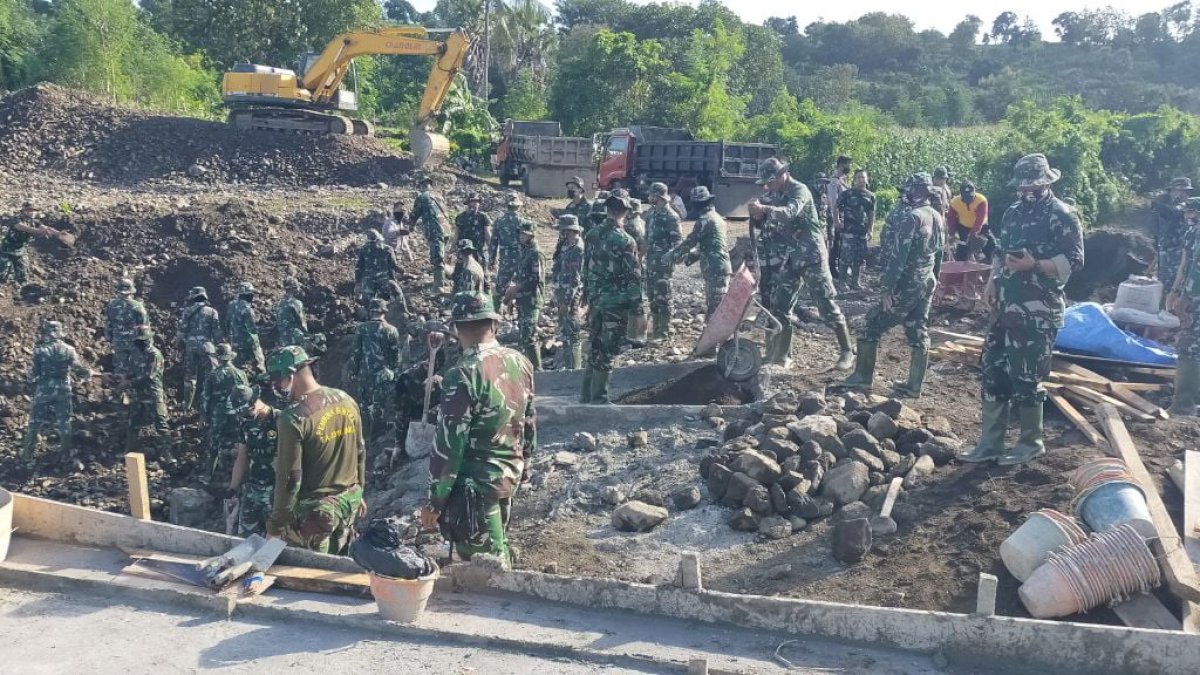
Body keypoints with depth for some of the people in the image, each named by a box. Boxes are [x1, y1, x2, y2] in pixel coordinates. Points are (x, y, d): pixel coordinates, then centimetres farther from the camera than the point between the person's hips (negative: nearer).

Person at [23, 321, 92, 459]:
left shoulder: (40, 350, -9)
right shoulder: (68, 350, -4)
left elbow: (34, 372, -8)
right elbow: (79, 369, -3)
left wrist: (31, 378, 15)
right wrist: (89, 372, 17)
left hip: (43, 389, -1)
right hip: (63, 389, 1)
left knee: (35, 421, 10)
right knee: (64, 421, 13)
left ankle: (28, 452, 13)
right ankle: (66, 451, 17)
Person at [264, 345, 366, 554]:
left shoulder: (294, 417, -22)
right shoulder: (347, 400, -1)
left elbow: (289, 478, -19)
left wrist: (276, 526, -10)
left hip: (315, 510, -6)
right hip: (349, 501, 6)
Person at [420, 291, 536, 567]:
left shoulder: (464, 375, -22)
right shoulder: (521, 363, 0)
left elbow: (449, 443, -20)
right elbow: (530, 421, 11)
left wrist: (435, 501, -12)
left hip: (476, 483, -7)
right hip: (510, 476, 7)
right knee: (498, 550, 25)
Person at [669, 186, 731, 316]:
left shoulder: (705, 219, -12)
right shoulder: (716, 216, 18)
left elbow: (691, 241, -8)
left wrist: (673, 255, 4)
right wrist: (690, 256, 18)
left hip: (715, 269, -10)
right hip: (719, 267, 10)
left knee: (716, 307, -9)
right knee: (711, 305, 15)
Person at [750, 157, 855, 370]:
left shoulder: (799, 190, -15)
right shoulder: (772, 196, 8)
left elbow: (790, 212, -34)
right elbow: (763, 223, 8)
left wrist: (764, 209, -49)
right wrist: (756, 215, -15)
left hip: (810, 255, -7)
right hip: (787, 258, 7)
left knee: (827, 304, -5)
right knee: (778, 306, 5)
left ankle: (847, 351, 4)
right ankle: (781, 354, 14)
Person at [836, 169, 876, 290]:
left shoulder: (870, 196, 11)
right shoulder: (847, 193, -1)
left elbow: (871, 214, 15)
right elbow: (837, 207, 1)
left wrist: (870, 230, 10)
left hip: (863, 231, 5)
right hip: (849, 230, -5)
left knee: (860, 257, 9)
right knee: (847, 255, -8)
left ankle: (855, 281, 19)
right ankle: (843, 280, 2)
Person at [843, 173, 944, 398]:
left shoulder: (909, 217, -18)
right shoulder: (937, 218, 9)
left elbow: (897, 256, -22)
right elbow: (939, 254, 16)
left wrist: (887, 288, -20)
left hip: (906, 285, -8)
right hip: (927, 284, 8)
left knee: (873, 326, 2)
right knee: (918, 334, 10)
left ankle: (863, 377, 7)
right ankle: (914, 386, 14)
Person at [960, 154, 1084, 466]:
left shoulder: (1063, 216, -8)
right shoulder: (1012, 213, 14)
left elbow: (1074, 261, -13)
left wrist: (1035, 266, -26)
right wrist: (993, 281, 5)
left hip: (1038, 312, -7)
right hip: (1006, 308, 7)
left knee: (1025, 377, -3)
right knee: (993, 372, 8)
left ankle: (1031, 442, 15)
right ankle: (990, 443, 16)